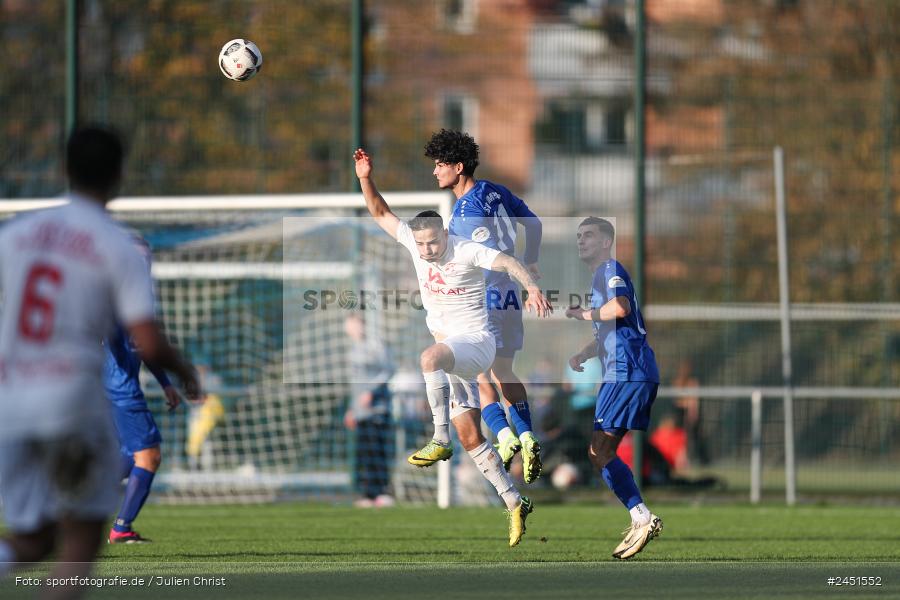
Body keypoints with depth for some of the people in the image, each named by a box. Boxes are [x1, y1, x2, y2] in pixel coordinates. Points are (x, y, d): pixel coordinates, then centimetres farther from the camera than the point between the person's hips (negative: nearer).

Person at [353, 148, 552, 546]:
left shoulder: (466, 251, -15)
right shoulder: (413, 240, 2)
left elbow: (509, 263, -22)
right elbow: (380, 213, 8)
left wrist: (532, 288, -40)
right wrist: (366, 179, -7)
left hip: (475, 343, -7)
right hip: (451, 351, 7)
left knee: (430, 358, -40)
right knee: (471, 439, 4)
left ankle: (440, 440, -39)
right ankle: (514, 502, 11)